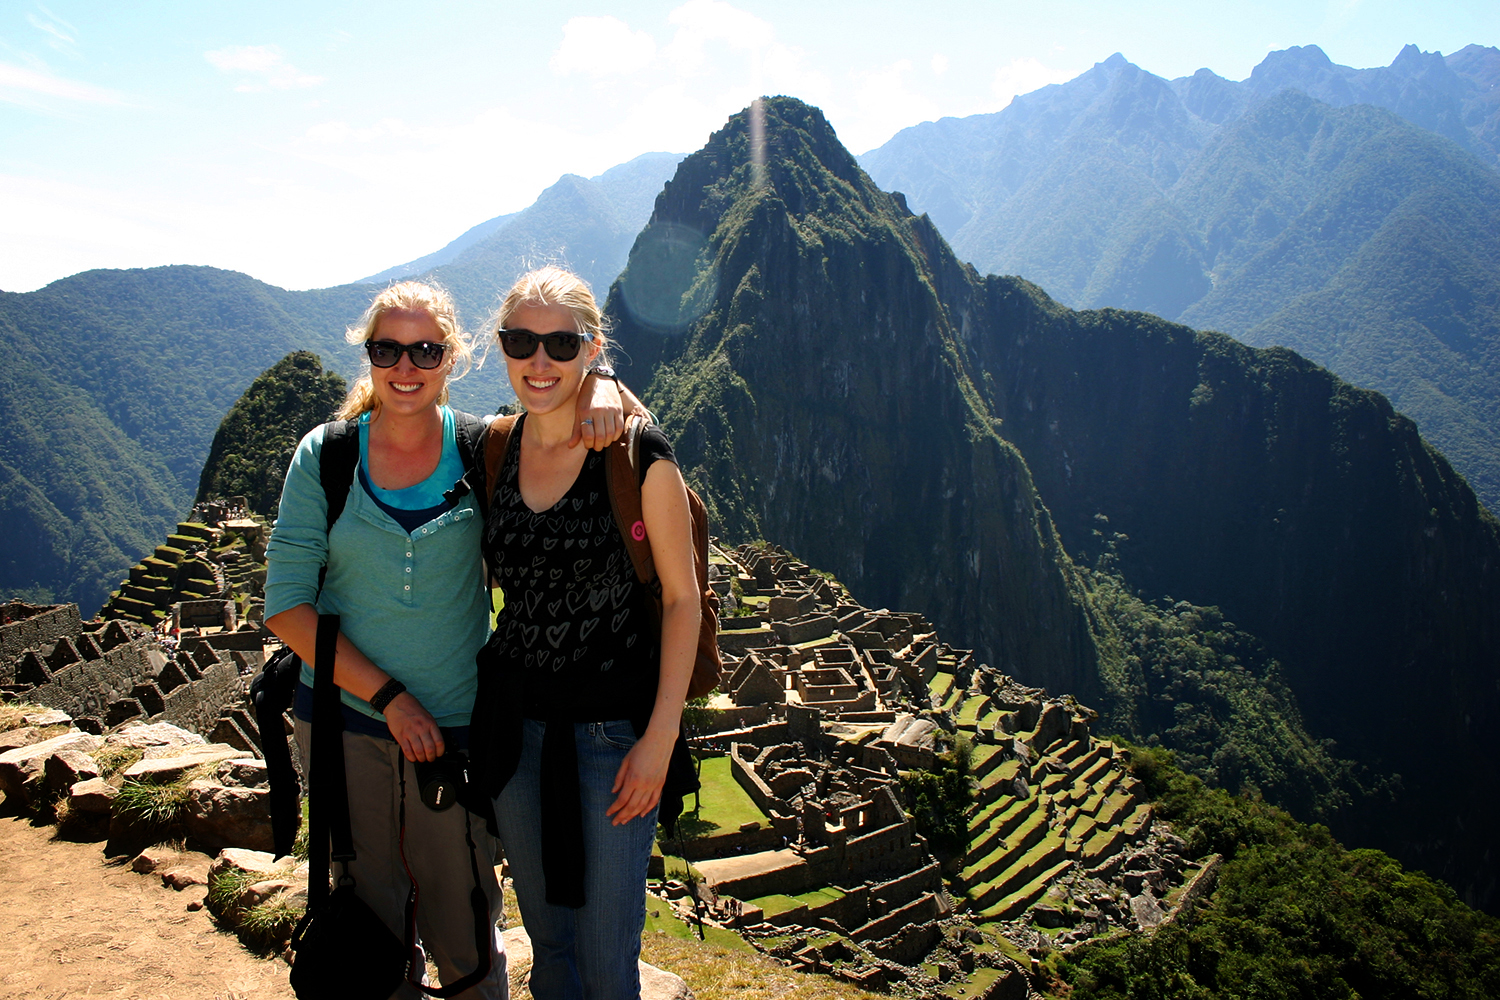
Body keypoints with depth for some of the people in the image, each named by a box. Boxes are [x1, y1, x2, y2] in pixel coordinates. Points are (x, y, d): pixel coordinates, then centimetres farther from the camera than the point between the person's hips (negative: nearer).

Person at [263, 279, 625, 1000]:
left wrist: (602, 390, -20)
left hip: (457, 725, -1)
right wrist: (387, 695, -13)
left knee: (461, 932, 11)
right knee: (366, 913, 17)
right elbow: (286, 605, -5)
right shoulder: (325, 456, -4)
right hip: (342, 718, 1)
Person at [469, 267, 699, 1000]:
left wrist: (660, 738, -13)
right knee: (546, 935, 20)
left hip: (613, 729, -4)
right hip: (513, 719, 5)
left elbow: (682, 598, -9)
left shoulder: (638, 457, -13)